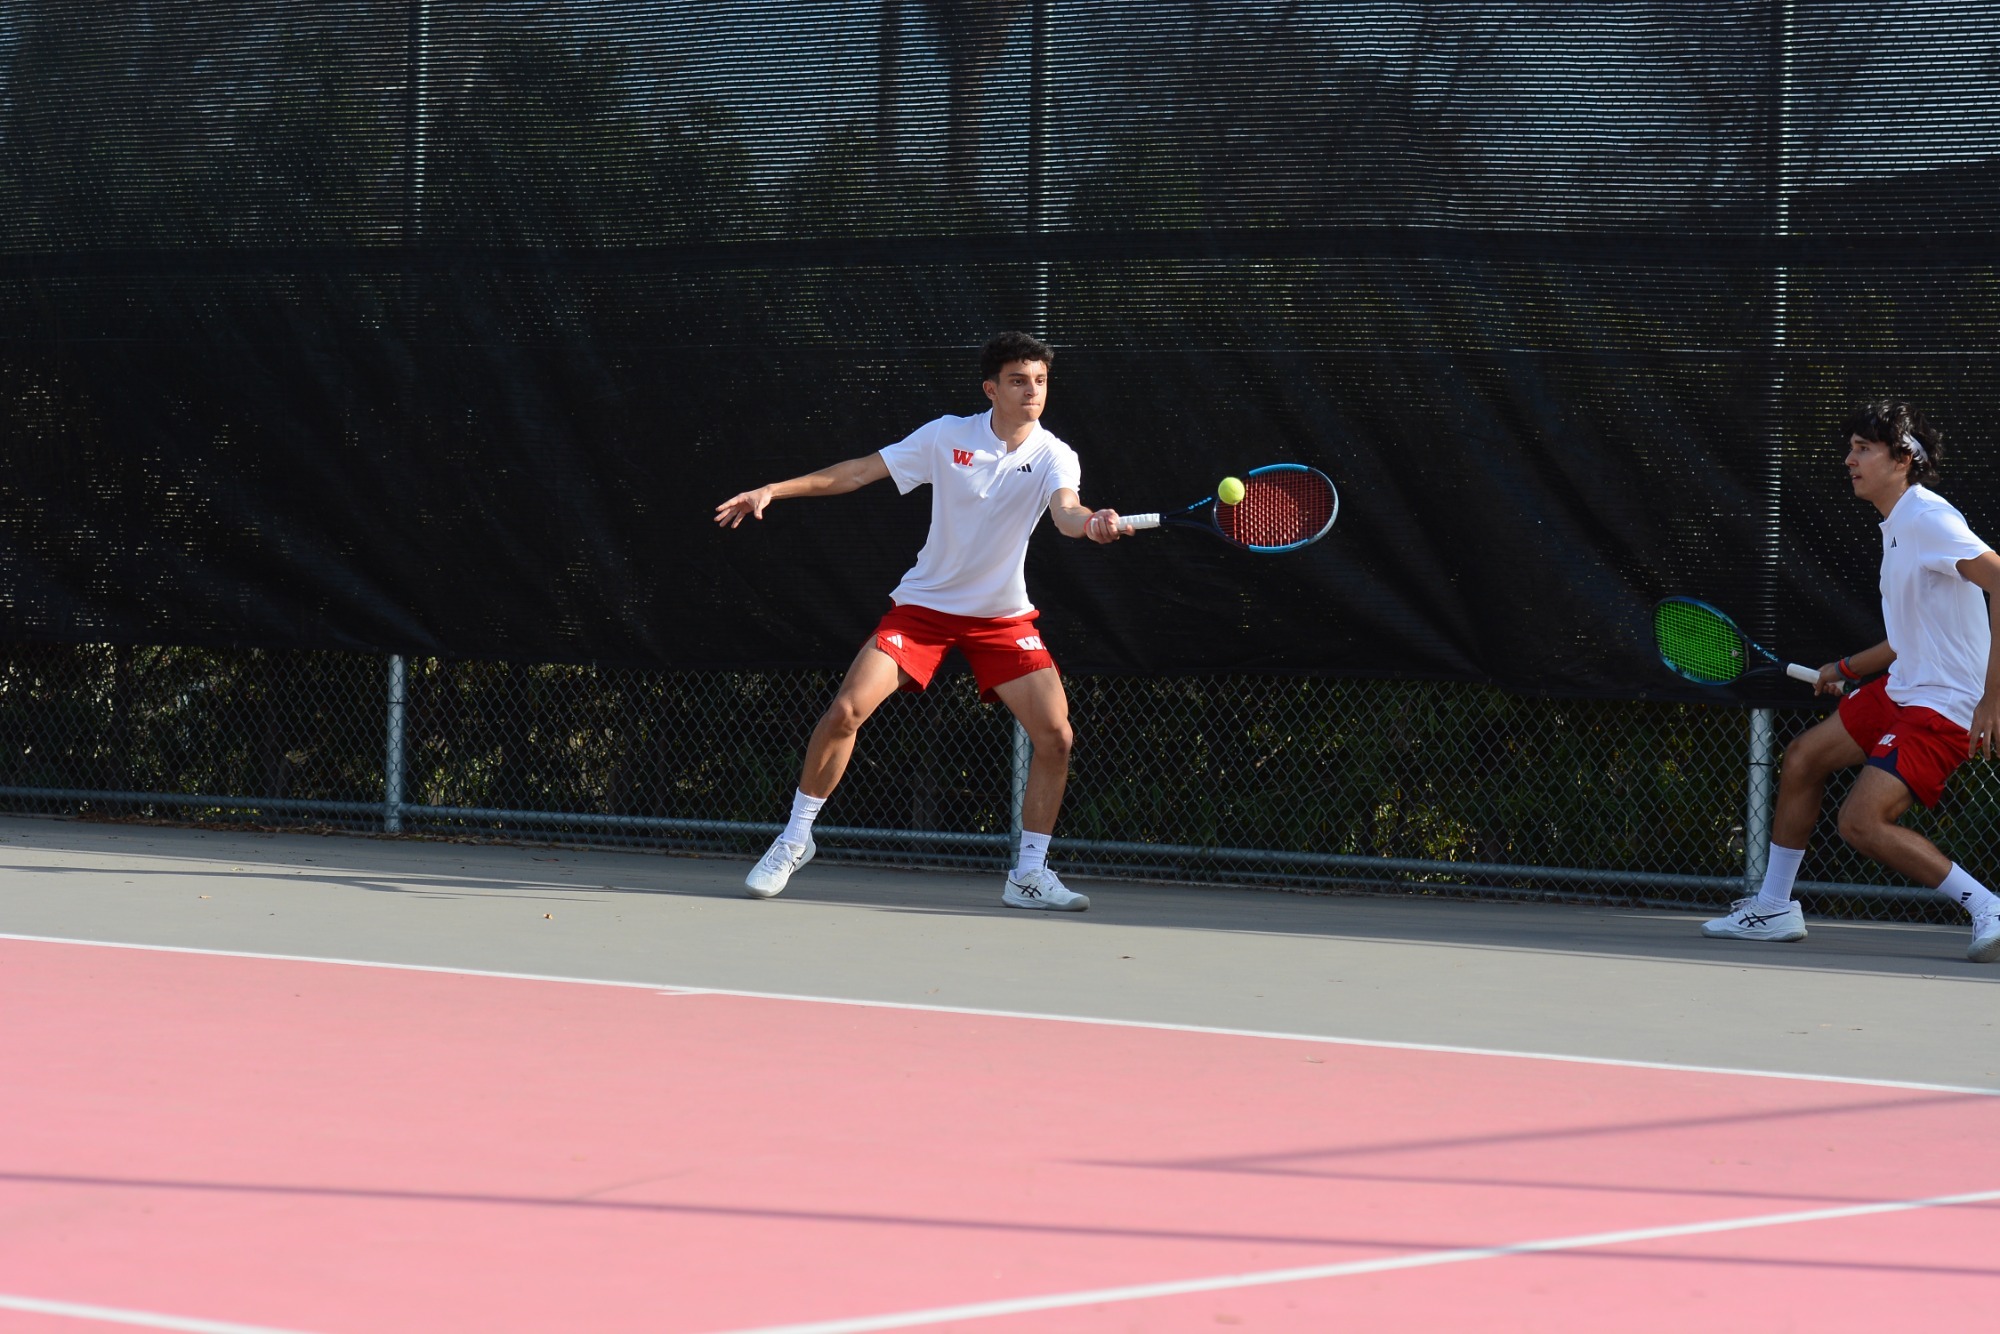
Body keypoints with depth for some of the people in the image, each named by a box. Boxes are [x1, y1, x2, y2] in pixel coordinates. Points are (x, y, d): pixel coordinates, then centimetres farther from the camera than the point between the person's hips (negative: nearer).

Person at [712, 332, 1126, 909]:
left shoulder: (1054, 457, -10)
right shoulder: (947, 436, -8)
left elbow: (1065, 511, -31)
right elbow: (859, 471, -1)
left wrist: (1092, 522, -56)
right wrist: (774, 490, -5)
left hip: (1003, 617, 1)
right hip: (925, 603, -1)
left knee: (1055, 736, -12)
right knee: (845, 712, -14)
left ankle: (1029, 873, 4)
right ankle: (795, 838, 7)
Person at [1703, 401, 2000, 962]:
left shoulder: (1929, 520, -18)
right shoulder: (1896, 527, 13)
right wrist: (1848, 668, 26)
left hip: (1945, 705, -10)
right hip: (1902, 688, 10)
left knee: (1861, 821, -18)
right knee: (1802, 758, 15)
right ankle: (1773, 908, 27)